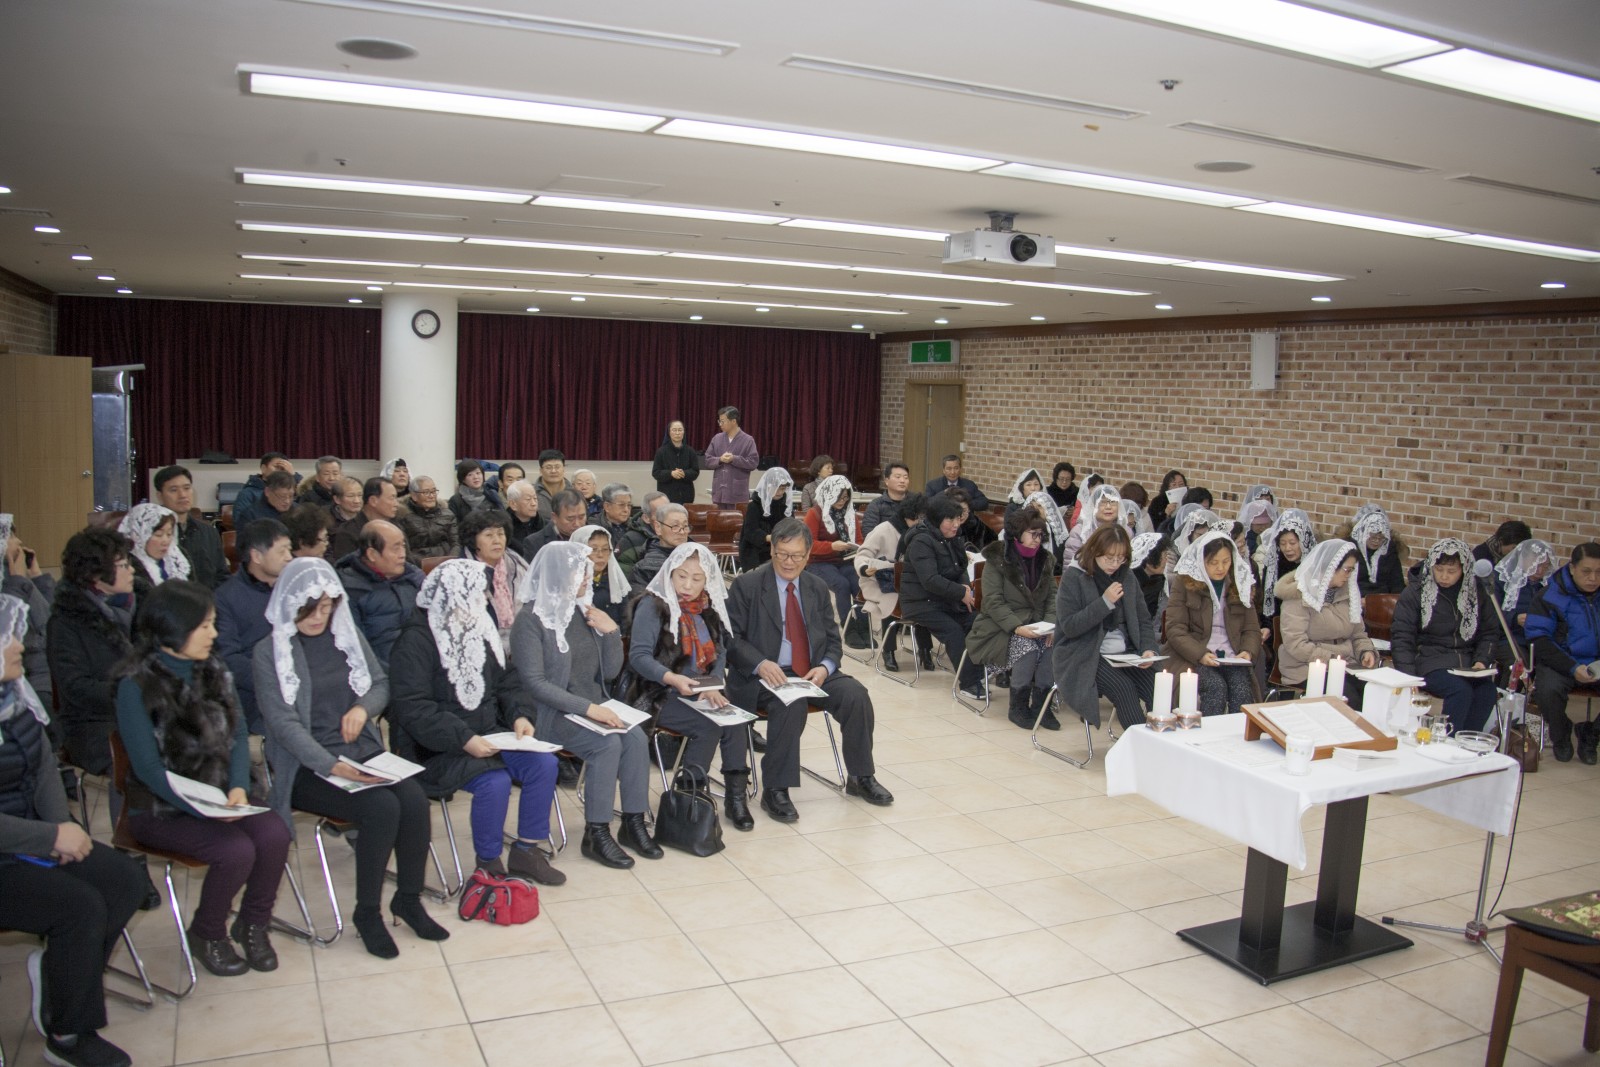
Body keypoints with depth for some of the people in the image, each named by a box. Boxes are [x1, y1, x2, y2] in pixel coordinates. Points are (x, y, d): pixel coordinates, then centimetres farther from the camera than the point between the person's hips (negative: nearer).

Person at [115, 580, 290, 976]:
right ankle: (206, 935, 3)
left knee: (274, 833, -21)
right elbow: (149, 768, -16)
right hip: (159, 807, -5)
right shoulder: (137, 686, -13)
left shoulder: (213, 671, 5)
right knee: (236, 850, -26)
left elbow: (238, 734, 4)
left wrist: (238, 788, -15)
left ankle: (253, 924, 4)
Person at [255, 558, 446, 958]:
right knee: (382, 808, -28)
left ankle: (409, 899, -3)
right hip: (307, 765, -5)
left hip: (364, 752, 5)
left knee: (415, 799, -22)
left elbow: (381, 683, 17)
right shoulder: (270, 652, -5)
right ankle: (367, 912, -8)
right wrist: (332, 766, -27)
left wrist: (363, 707, -8)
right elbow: (283, 722, -13)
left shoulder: (348, 636, 10)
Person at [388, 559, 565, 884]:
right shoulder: (417, 639, -14)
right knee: (494, 781, -28)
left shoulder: (478, 628, 10)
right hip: (435, 747, -7)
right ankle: (489, 867, -6)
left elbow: (505, 679, 15)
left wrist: (520, 714, -6)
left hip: (488, 732, 7)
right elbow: (412, 707, -21)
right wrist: (464, 740, -28)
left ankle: (526, 851, 4)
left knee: (544, 763, -12)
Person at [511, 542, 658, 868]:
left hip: (594, 705, 6)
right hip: (552, 713, -6)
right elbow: (534, 682, -18)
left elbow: (610, 671, 11)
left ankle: (634, 822, -8)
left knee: (636, 737, -20)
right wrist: (587, 707, -26)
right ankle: (595, 834, -15)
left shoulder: (585, 611, 9)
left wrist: (611, 632, -7)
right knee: (607, 744, -28)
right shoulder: (531, 619, -10)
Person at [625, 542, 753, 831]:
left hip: (701, 692, 5)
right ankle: (690, 794, -11)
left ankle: (736, 796, -14)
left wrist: (713, 686, -10)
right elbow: (638, 656, -14)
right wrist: (672, 679, -31)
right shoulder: (653, 606, -6)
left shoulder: (707, 608, 13)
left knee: (736, 721, -23)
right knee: (710, 726, -28)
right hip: (660, 695, -5)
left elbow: (719, 652, 10)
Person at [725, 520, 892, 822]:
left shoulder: (817, 588, 12)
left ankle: (860, 777, 0)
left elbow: (832, 639, 13)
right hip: (766, 676, -5)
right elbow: (732, 638, -6)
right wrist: (761, 664, -24)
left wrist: (824, 667, -9)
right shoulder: (747, 585, -2)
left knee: (855, 693, -19)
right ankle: (775, 790, -22)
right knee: (791, 703, -35)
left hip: (814, 673, 5)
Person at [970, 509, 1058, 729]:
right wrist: (1016, 627, -25)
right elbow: (993, 601, -13)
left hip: (1036, 624, 5)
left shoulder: (1045, 559, 10)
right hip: (1003, 626, -4)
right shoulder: (997, 559, -7)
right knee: (1027, 646, -32)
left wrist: (1050, 623, -12)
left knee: (1053, 643, -26)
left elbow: (1052, 595, 8)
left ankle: (1040, 704, -12)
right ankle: (1018, 707, -14)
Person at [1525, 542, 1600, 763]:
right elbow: (1539, 641, -10)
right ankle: (1560, 737, 0)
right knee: (1548, 689, -34)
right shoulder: (1551, 595, -5)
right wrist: (1573, 668, -22)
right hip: (1561, 661, -3)